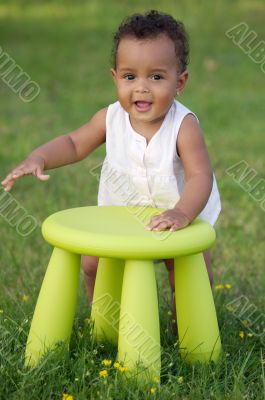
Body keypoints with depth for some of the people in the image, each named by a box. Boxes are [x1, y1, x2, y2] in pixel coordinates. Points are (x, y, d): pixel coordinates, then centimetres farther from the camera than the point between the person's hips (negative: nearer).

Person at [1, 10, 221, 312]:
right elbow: (74, 144, -4)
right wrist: (38, 159, -22)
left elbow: (200, 176, -35)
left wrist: (183, 213, -53)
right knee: (92, 263, 1)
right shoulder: (111, 118, -16)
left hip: (176, 220, -3)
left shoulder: (183, 125, -28)